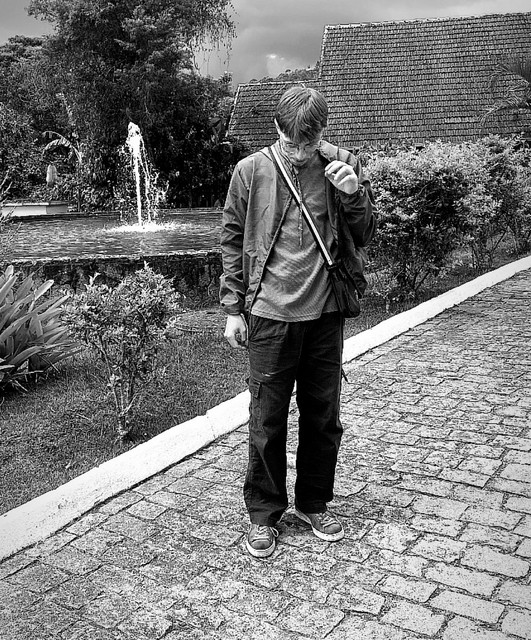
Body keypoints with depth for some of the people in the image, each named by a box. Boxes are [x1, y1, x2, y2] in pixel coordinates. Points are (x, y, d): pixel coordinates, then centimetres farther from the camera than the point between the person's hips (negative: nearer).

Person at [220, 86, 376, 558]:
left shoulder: (342, 165, 1)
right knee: (267, 421, 7)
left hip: (325, 312, 2)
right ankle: (264, 514, 24)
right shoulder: (251, 171, -3)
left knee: (323, 417, 13)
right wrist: (233, 310, 0)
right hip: (270, 315, -2)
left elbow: (364, 237, 6)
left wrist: (354, 194, -13)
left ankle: (315, 503, 33)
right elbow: (232, 241, 3)